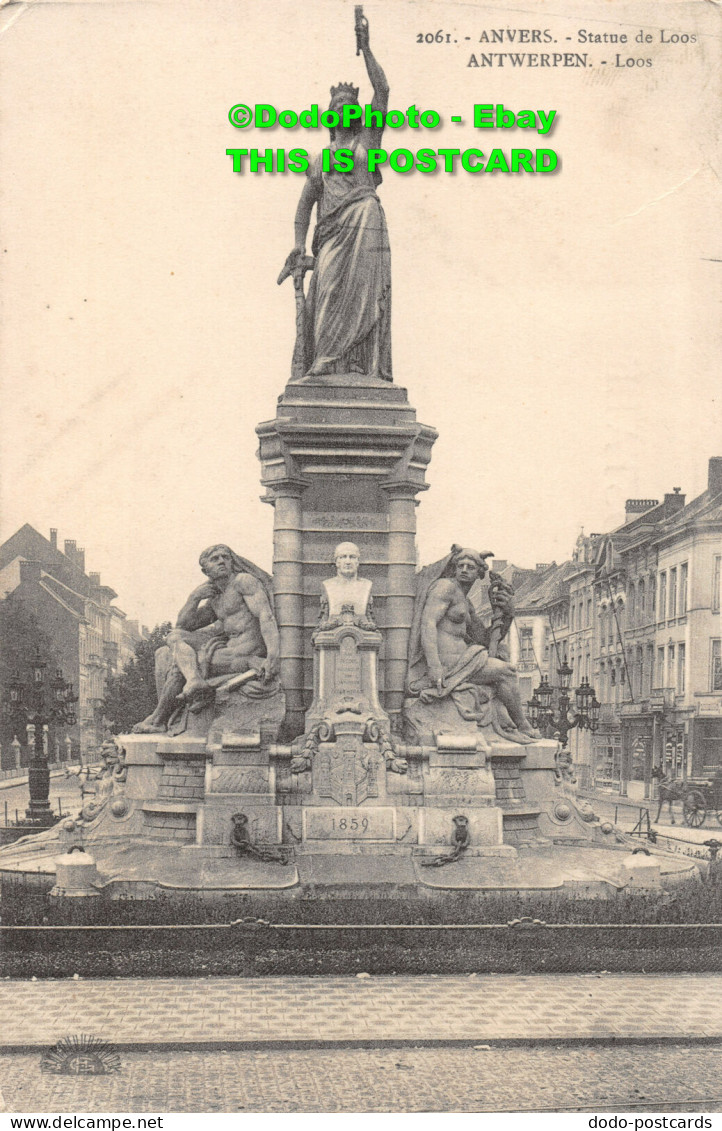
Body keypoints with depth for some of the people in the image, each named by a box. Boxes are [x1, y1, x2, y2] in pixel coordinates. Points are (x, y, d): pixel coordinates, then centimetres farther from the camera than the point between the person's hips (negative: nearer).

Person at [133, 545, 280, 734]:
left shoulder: (243, 581, -3)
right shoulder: (214, 601, 22)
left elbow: (266, 616, -16)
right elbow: (182, 625, 21)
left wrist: (273, 655, -30)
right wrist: (195, 597, 4)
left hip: (249, 650, -9)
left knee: (179, 666, -13)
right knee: (163, 656, 1)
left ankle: (159, 721, -5)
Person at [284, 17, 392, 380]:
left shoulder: (368, 140, 15)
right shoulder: (320, 159, 25)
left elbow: (382, 91, 5)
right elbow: (306, 201, 19)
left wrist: (365, 48, 5)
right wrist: (299, 242, 6)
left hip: (363, 223, -4)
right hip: (330, 234, 4)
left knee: (362, 293, -15)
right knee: (328, 296, -8)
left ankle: (364, 369, -22)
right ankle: (328, 368, -12)